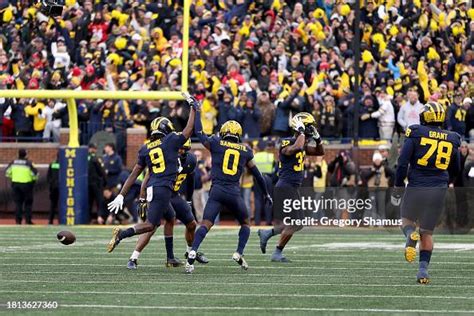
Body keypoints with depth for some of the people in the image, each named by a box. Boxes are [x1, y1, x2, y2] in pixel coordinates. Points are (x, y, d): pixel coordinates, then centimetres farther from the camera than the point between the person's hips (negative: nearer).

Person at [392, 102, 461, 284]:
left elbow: (403, 163, -7)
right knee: (427, 232, 15)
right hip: (439, 190, 2)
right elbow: (455, 170, 15)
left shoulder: (416, 134, -4)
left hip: (416, 187, -2)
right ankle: (424, 268, 1)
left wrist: (397, 188, 2)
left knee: (407, 220, 21)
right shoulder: (451, 140, 5)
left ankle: (411, 234, -14)